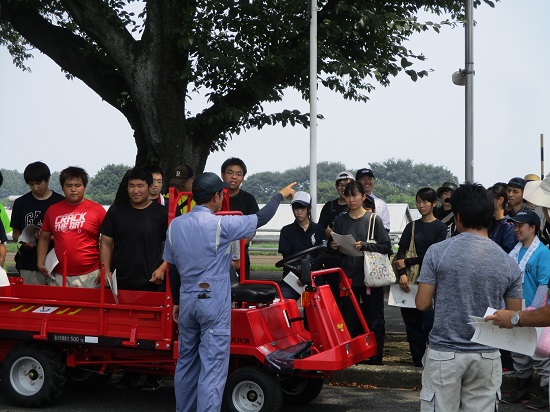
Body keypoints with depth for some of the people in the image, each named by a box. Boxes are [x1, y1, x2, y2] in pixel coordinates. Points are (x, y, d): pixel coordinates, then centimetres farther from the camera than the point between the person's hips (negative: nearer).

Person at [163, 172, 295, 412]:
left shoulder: (175, 225, 3)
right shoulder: (221, 225, -12)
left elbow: (172, 266, 11)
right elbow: (260, 219, -3)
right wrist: (280, 195, 14)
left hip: (187, 300, 6)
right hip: (214, 302, -6)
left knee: (186, 361, 17)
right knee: (212, 365, -3)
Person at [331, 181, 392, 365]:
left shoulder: (374, 220, -1)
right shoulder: (341, 221, 9)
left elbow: (386, 246, -6)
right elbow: (333, 247, 19)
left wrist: (365, 245, -17)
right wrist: (333, 247, -3)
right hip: (348, 278, 3)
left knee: (374, 322, 2)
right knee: (349, 321, 7)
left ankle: (375, 359, 10)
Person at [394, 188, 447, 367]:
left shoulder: (440, 227, 2)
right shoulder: (411, 226, 14)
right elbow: (401, 252, 3)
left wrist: (407, 262, -8)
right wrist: (402, 274, -13)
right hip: (411, 281, 4)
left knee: (429, 323, -10)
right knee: (412, 321, 3)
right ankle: (418, 361, 11)